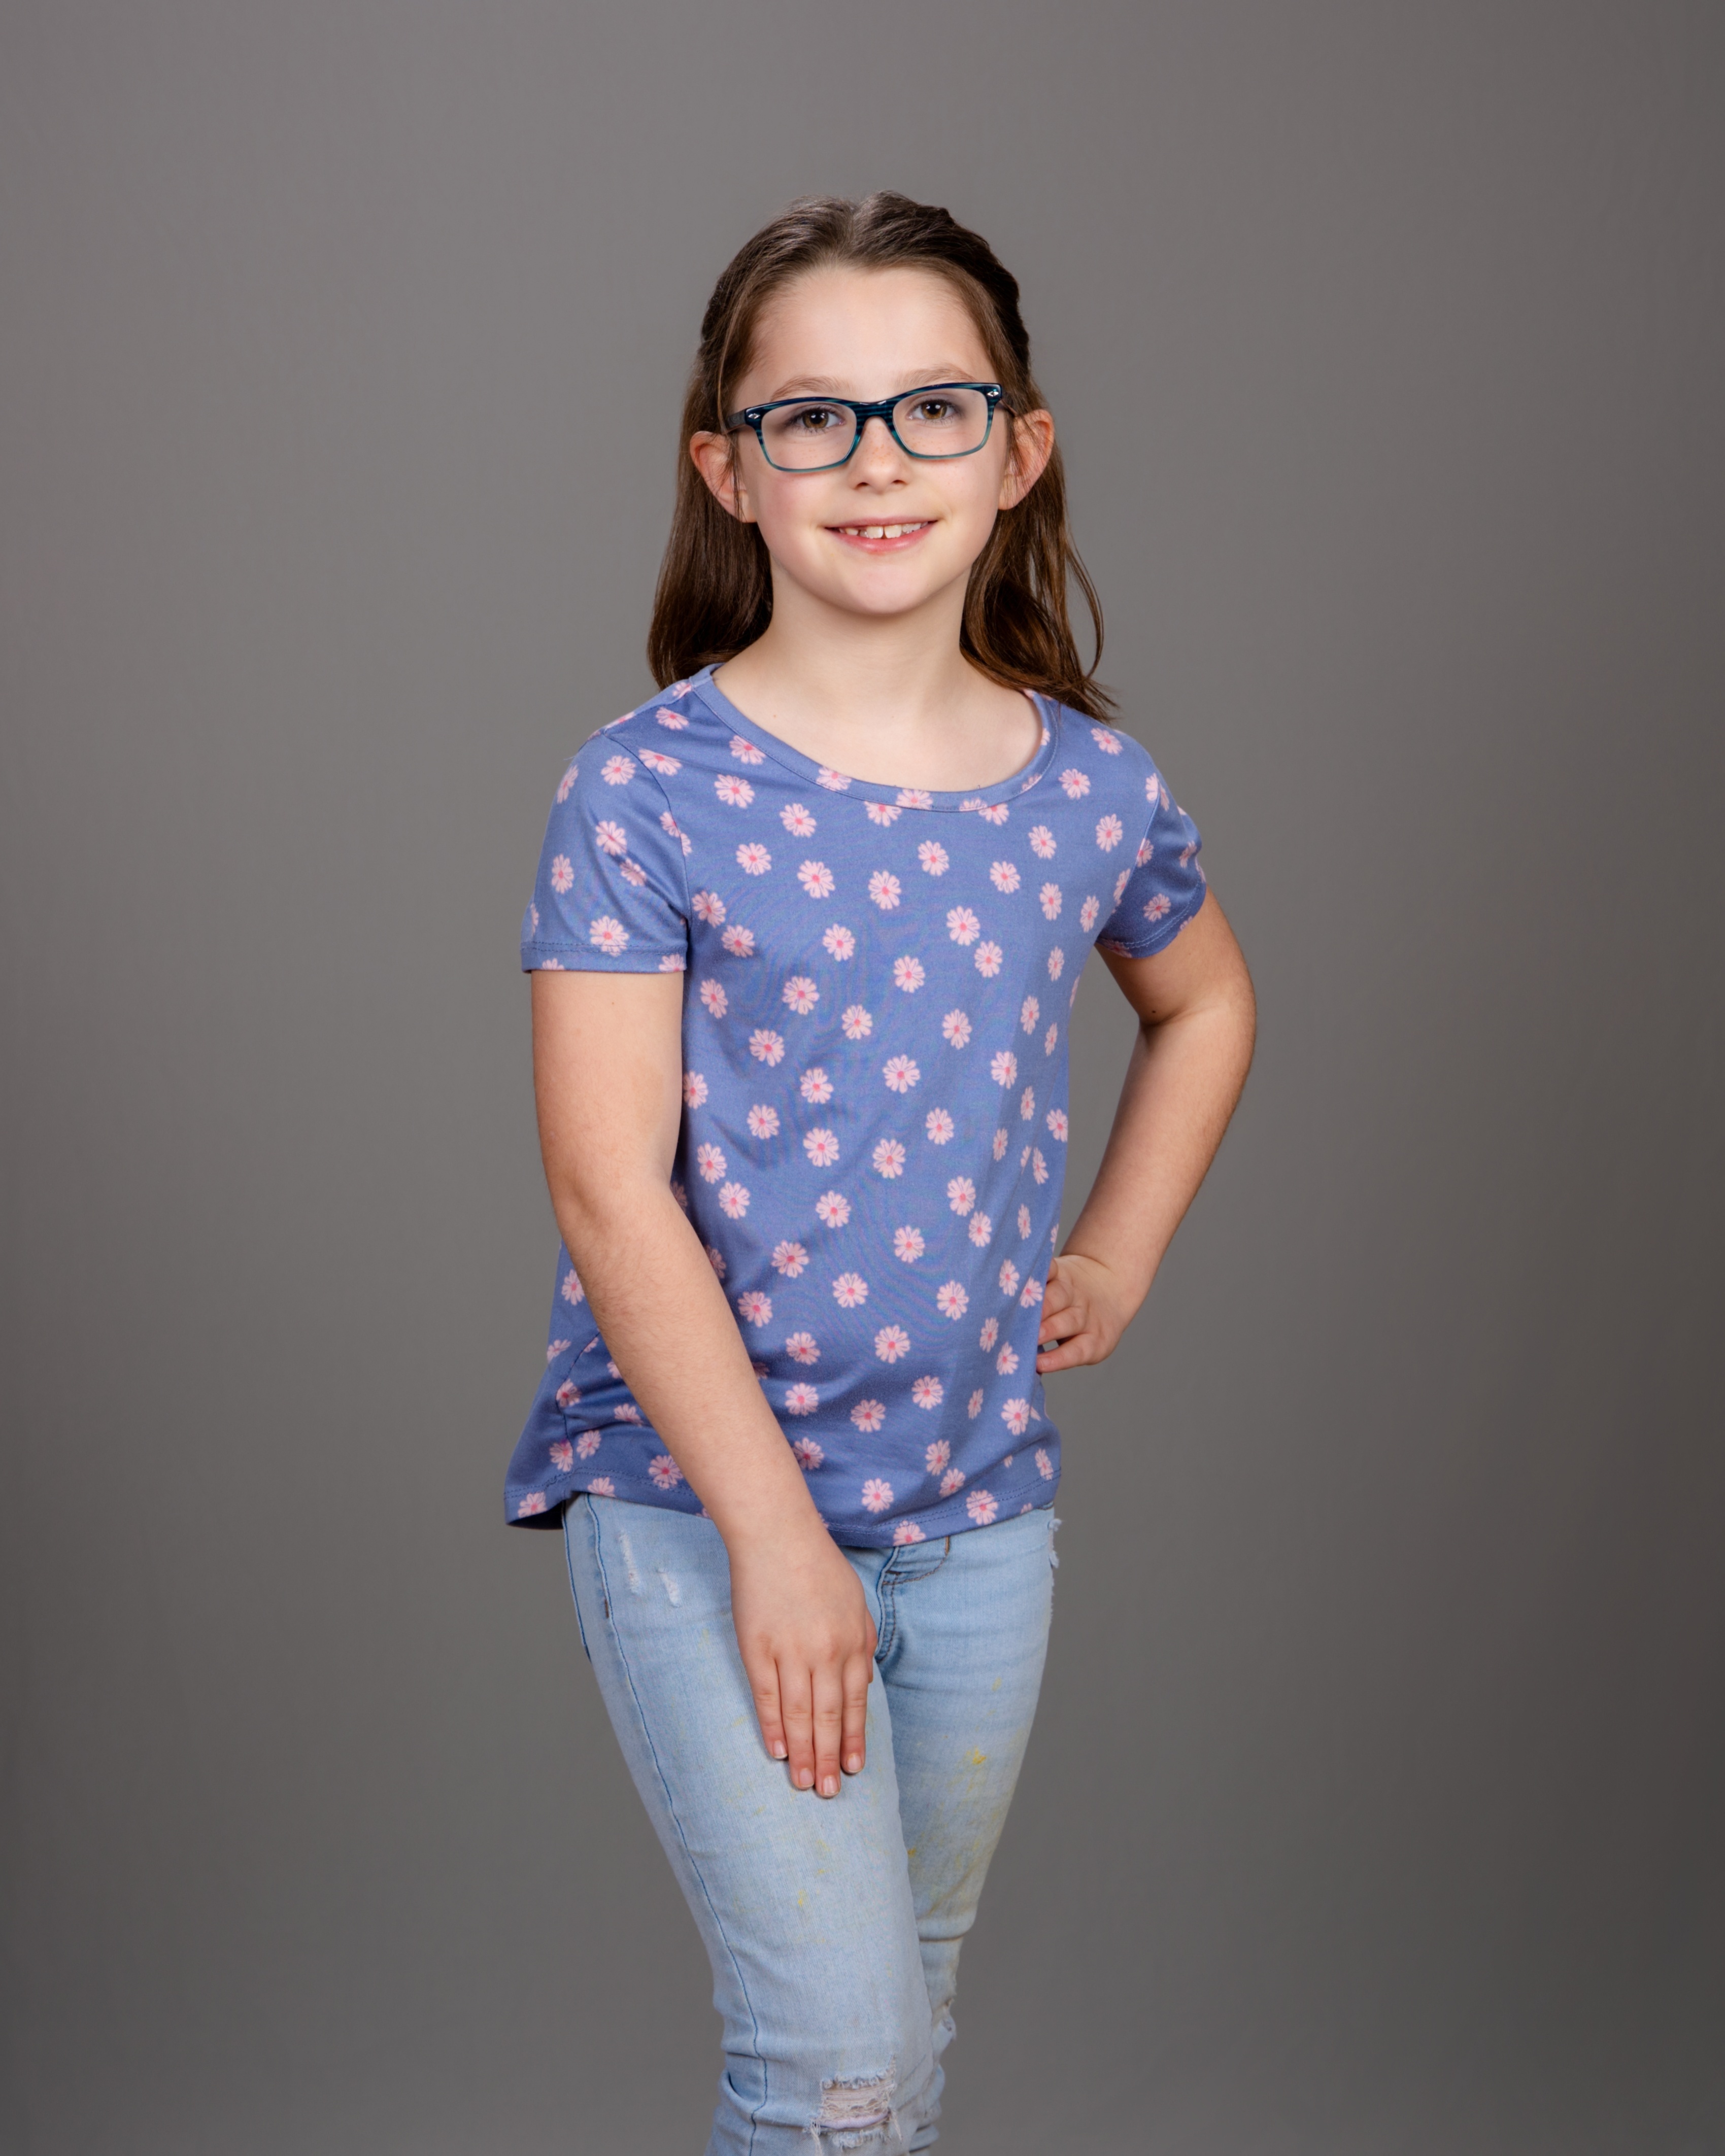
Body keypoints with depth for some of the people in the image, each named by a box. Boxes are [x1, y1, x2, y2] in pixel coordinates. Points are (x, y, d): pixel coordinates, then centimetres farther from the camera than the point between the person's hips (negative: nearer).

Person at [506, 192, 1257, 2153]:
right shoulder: (648, 791, -12)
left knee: (914, 1990, 19)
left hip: (981, 1497, 5)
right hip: (690, 1494, -4)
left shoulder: (1092, 788, 0)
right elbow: (609, 1186, -15)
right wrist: (775, 1532, -17)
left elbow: (1204, 1004, 22)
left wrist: (1119, 1257, 10)